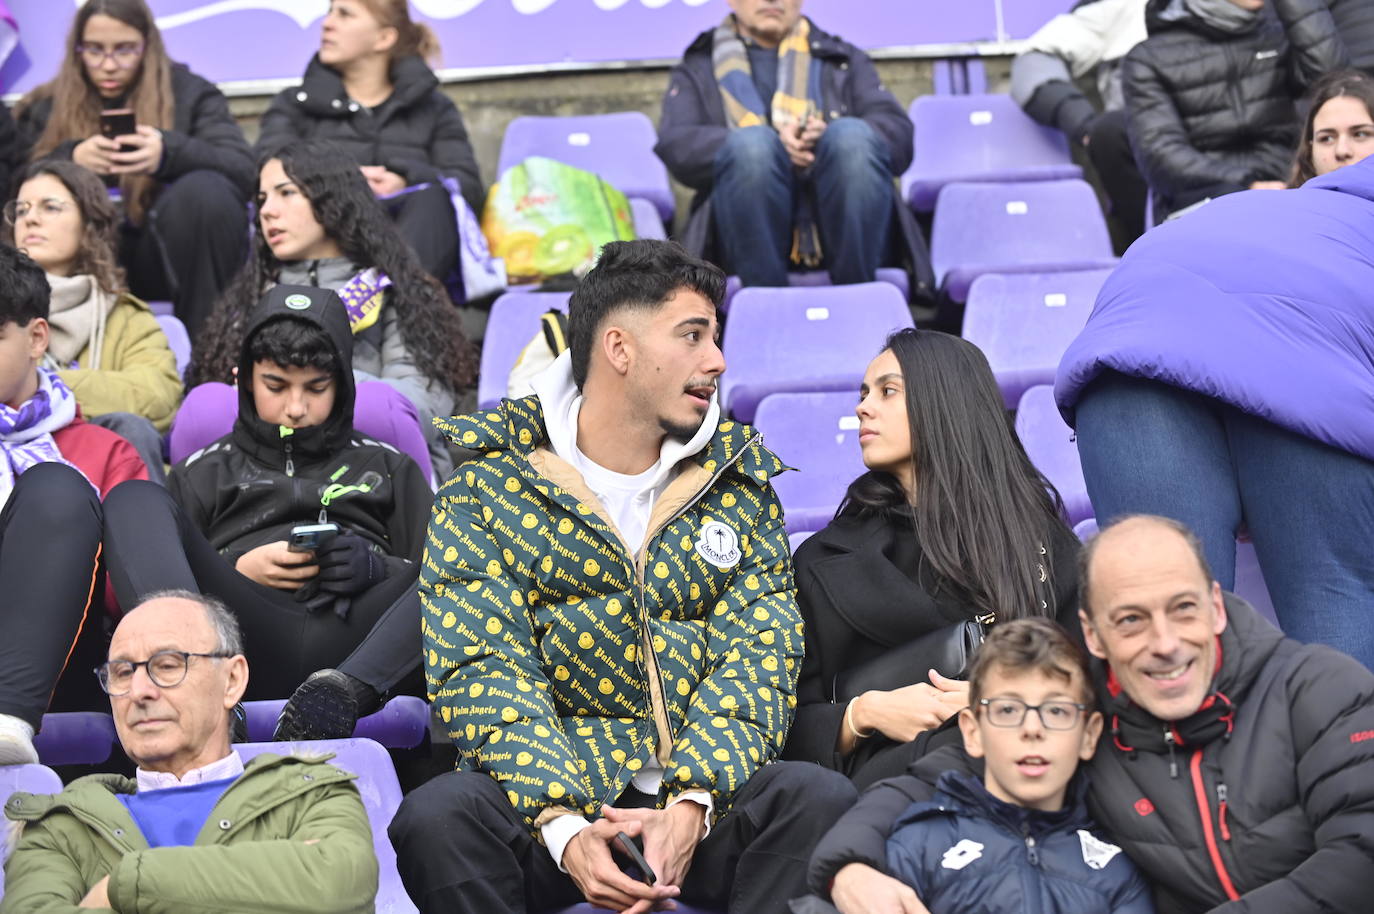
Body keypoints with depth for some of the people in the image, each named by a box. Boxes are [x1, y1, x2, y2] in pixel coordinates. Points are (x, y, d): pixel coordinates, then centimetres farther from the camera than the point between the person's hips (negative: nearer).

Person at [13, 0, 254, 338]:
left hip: (170, 257, -1)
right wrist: (71, 160, -22)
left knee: (205, 190, -30)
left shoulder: (189, 92, 5)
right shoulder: (47, 107, 11)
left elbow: (244, 170, -11)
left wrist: (169, 153, -30)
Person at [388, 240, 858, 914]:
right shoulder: (487, 486, 3)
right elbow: (482, 668, -8)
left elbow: (756, 654, 0)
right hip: (541, 795, -2)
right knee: (438, 816, -32)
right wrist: (563, 827, -24)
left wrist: (692, 806, -19)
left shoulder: (740, 484, 12)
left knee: (822, 799, -29)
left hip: (706, 787, 2)